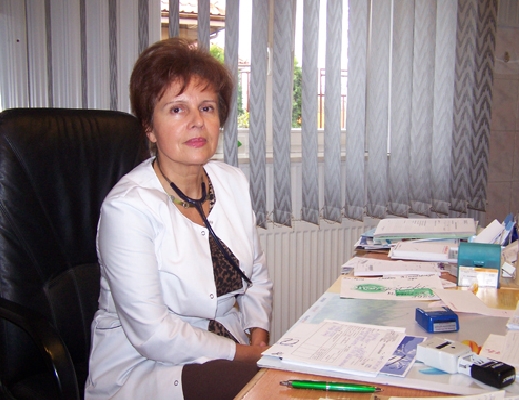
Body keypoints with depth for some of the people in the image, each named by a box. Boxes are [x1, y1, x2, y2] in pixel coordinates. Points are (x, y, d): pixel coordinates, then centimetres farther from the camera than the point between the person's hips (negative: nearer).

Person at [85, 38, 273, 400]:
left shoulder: (234, 183, 3)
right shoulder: (128, 207, -20)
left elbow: (258, 277, 12)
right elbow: (152, 334, -20)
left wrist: (259, 340, -5)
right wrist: (245, 355, -15)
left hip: (228, 352, 7)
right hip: (143, 368, -7)